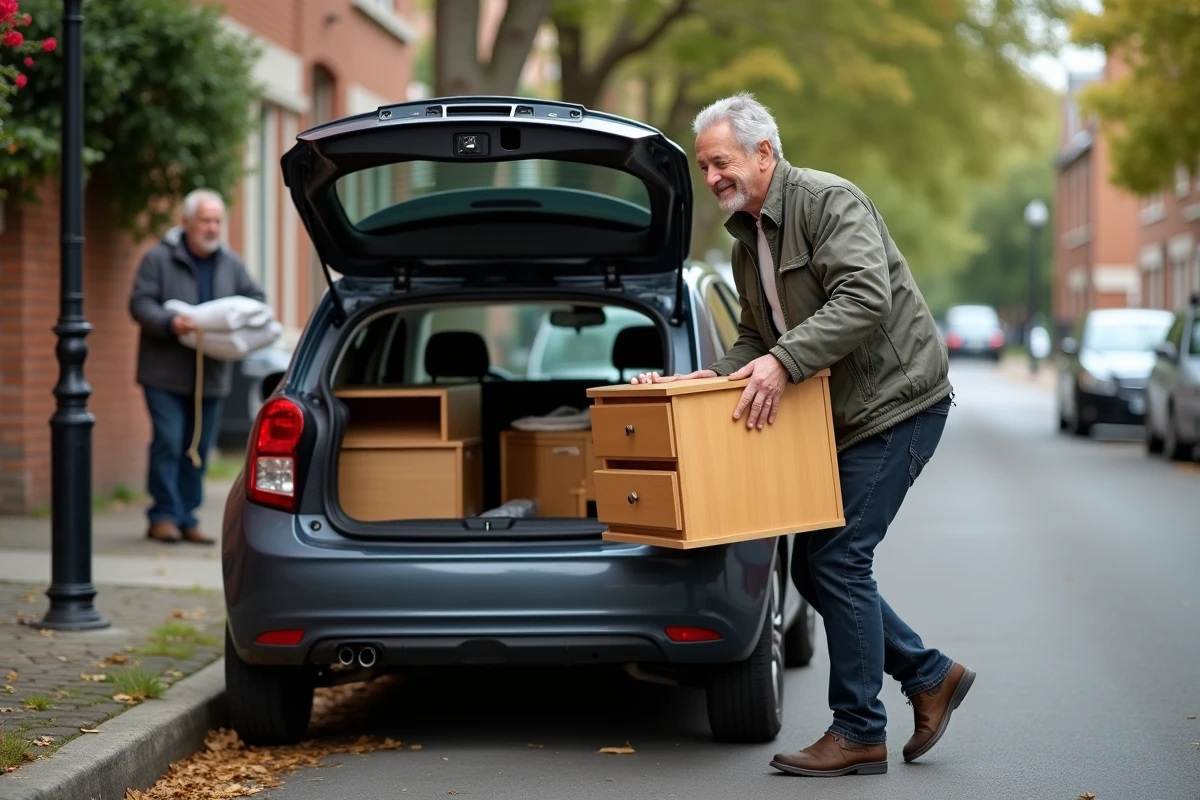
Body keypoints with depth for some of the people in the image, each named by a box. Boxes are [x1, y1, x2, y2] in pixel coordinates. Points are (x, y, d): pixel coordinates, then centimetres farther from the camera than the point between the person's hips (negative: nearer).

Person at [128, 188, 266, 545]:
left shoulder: (232, 264, 11)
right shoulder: (159, 258, -5)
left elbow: (256, 298, 16)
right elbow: (140, 303, -9)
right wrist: (169, 323, -27)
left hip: (211, 374, 5)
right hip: (165, 372, -5)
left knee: (199, 449, 7)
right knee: (168, 443, -11)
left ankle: (187, 518, 14)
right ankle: (164, 515, -3)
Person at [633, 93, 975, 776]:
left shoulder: (828, 200, -16)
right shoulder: (748, 238, 13)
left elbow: (866, 297, -29)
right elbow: (756, 339, 19)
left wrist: (784, 361, -35)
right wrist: (712, 379, 0)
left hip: (896, 402, -9)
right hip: (840, 417, 9)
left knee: (838, 560, -11)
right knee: (814, 568, 8)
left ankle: (859, 733, -1)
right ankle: (930, 676, 22)